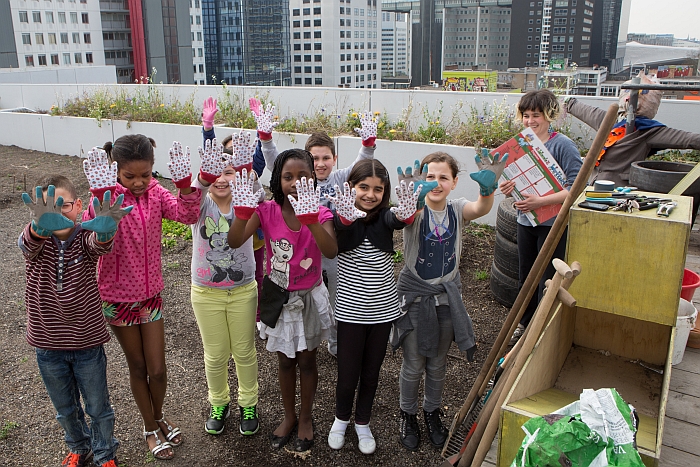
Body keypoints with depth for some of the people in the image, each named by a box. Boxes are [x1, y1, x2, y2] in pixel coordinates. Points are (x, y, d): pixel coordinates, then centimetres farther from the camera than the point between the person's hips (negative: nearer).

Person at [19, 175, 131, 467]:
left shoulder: (86, 238, -14)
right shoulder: (35, 241, -11)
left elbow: (100, 244, -39)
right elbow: (28, 243, -36)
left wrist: (105, 229, -66)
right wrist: (41, 226, -63)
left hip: (87, 343, -2)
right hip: (48, 346, 2)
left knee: (98, 407, 16)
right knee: (65, 409, 23)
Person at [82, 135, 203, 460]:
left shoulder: (155, 192, -5)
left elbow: (188, 215, -19)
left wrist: (184, 184, -33)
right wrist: (101, 196, -48)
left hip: (150, 293, 3)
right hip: (118, 296, -3)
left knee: (158, 370, 9)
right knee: (137, 367, 14)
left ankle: (159, 416, 40)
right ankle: (150, 428, 36)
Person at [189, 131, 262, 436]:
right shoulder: (200, 203, -11)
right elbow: (194, 191, -34)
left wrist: (245, 168, -53)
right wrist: (205, 175, -56)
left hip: (243, 290, 0)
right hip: (206, 293, 0)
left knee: (245, 352, 14)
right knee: (215, 355, 15)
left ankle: (248, 404, 38)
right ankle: (219, 404, 40)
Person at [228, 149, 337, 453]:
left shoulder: (320, 213, -15)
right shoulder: (267, 211, -12)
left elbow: (331, 251, -34)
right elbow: (234, 242, -25)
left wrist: (310, 217, -47)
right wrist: (243, 210, -41)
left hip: (309, 296, -1)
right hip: (279, 296, 1)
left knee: (306, 360, 15)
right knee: (285, 360, 18)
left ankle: (305, 419, 37)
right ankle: (289, 416, 40)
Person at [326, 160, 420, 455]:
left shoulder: (385, 217, -5)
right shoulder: (344, 218, -10)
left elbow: (398, 219, -28)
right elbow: (339, 224, -34)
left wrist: (406, 214, -54)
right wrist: (346, 215, -59)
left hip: (383, 308, 2)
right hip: (350, 310, -2)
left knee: (371, 372, 17)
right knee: (347, 373, 10)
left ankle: (363, 423, 40)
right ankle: (341, 419, 39)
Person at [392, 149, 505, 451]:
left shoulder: (457, 209, -7)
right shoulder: (416, 210, -15)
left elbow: (481, 209, -30)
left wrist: (488, 187, -52)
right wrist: (415, 197, -64)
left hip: (447, 296, 3)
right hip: (415, 296, -3)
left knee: (438, 364, 19)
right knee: (413, 366, 11)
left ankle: (432, 412, 42)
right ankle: (408, 415, 35)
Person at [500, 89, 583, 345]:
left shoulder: (563, 145, -14)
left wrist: (541, 201, -28)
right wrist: (507, 187, -12)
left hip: (553, 223, -6)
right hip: (525, 220, 6)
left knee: (548, 281, 4)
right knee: (525, 277, 19)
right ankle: (525, 323, 37)